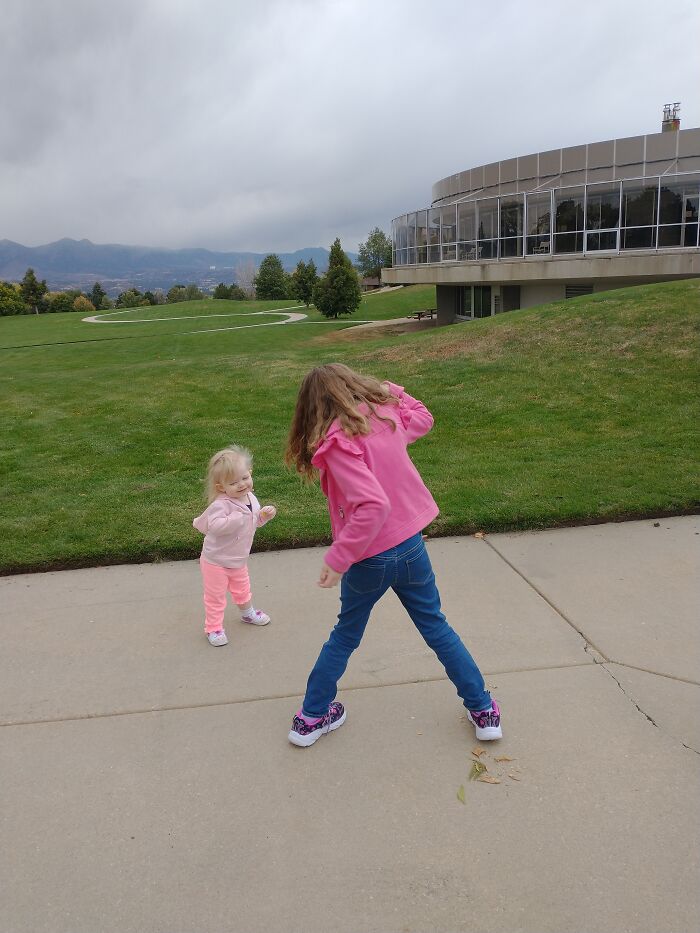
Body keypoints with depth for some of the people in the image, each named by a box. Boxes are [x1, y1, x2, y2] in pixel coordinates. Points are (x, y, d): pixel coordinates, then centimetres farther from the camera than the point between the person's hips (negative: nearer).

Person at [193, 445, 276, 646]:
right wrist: (237, 518, -45)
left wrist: (265, 515, -7)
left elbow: (253, 521, 11)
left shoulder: (250, 498, -4)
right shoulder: (221, 504, -31)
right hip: (216, 561, -7)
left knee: (242, 589, 28)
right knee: (215, 596, 9)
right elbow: (214, 525, -45)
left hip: (238, 559, 7)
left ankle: (248, 612, 53)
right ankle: (213, 627, 27)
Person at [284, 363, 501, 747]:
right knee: (436, 628, 21)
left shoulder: (337, 441, -20)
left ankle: (311, 718, 32)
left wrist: (338, 558, -26)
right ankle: (483, 711, 30)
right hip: (410, 544, 4)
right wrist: (390, 390, 18)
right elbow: (422, 418, 22)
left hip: (368, 558, -4)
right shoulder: (387, 413, -2)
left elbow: (373, 506, -30)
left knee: (345, 635, 18)